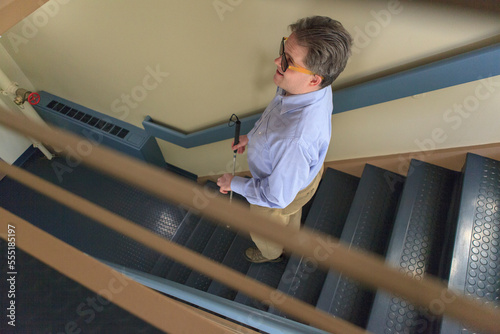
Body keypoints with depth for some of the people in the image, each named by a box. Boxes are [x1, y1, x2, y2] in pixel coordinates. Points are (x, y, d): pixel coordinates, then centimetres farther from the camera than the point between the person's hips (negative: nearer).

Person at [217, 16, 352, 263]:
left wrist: (233, 183, -20)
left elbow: (276, 197, -34)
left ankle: (270, 253, 66)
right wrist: (252, 136, 5)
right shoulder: (313, 84, -25)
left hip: (282, 189, -7)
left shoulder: (294, 140, -52)